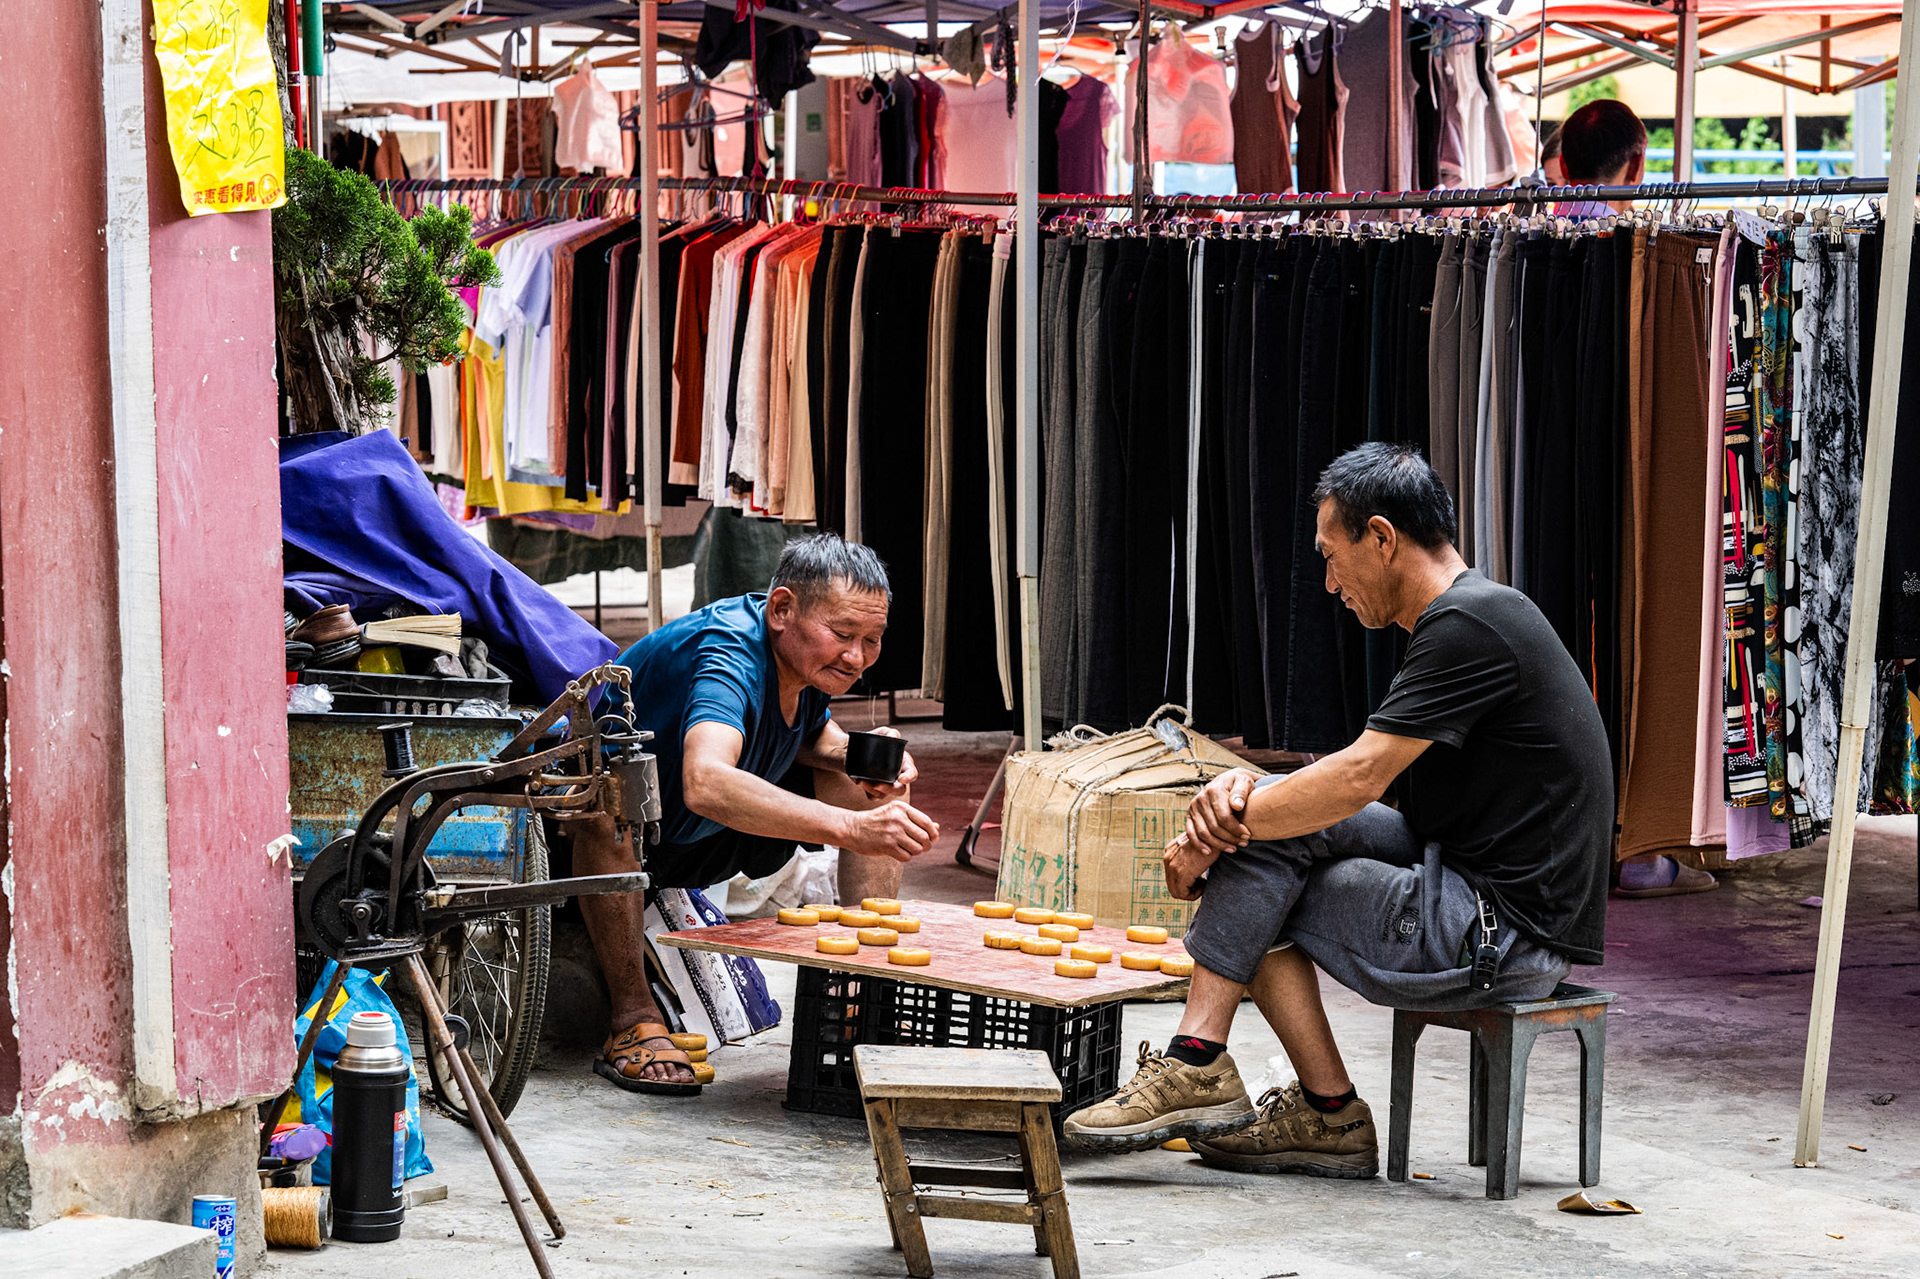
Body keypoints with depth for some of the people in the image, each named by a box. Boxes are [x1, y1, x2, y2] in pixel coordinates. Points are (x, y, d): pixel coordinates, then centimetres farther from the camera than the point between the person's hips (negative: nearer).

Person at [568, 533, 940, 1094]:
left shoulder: (813, 652, -11)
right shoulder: (730, 653, -35)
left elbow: (812, 735, 10)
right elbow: (705, 783, -54)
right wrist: (848, 827, -62)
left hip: (711, 847, 8)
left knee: (882, 788, -3)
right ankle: (634, 1019, -31)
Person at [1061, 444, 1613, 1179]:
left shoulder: (1468, 625, -17)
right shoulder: (1474, 616, 15)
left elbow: (1356, 781, -20)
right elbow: (1367, 770, 13)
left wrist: (1208, 842, -8)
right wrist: (1241, 789, -5)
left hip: (1505, 935, -10)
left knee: (1263, 840, -9)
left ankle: (1197, 1066, -1)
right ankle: (1330, 1116, 7)